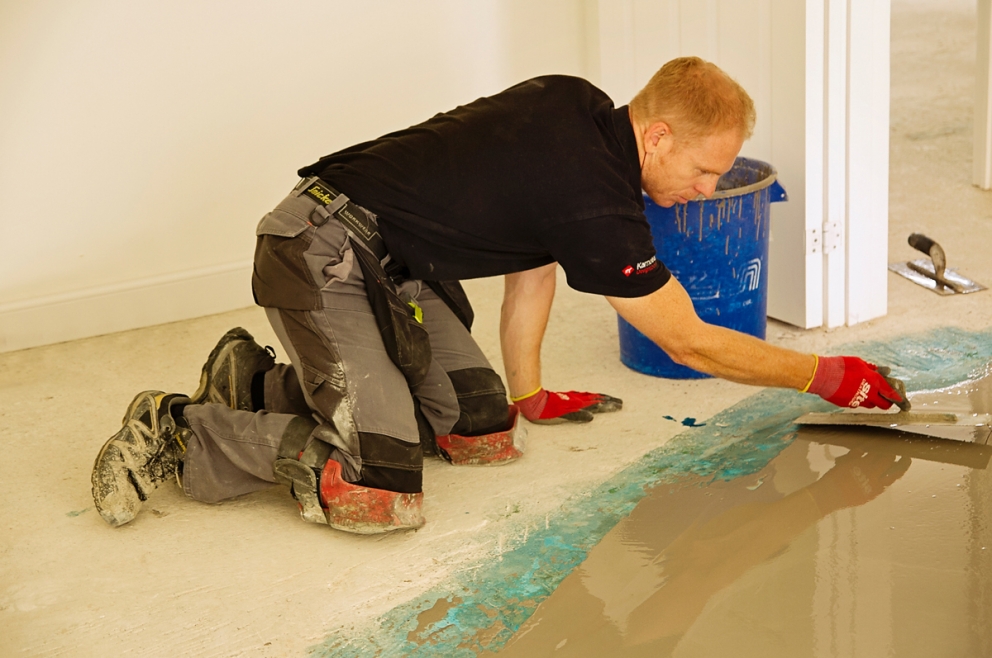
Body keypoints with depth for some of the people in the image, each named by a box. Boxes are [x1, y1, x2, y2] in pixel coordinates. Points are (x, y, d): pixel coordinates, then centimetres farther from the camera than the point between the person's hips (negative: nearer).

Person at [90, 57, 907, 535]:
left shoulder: (577, 106, 4)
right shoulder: (596, 204, -21)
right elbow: (694, 343, -10)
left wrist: (527, 396, 21)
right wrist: (830, 377, 2)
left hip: (393, 265, 10)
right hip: (323, 256, -10)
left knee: (481, 437, 5)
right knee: (379, 497, -21)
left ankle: (261, 382, 17)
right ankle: (179, 433, -5)